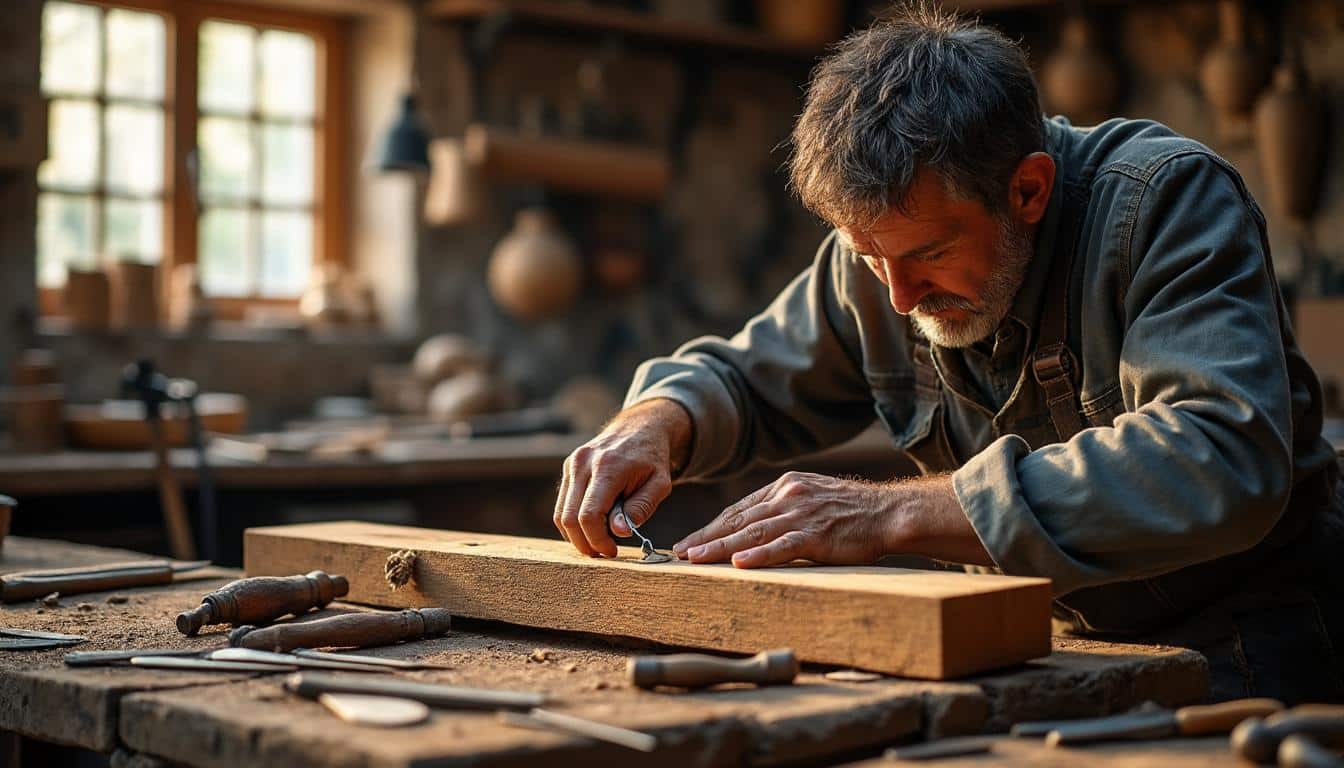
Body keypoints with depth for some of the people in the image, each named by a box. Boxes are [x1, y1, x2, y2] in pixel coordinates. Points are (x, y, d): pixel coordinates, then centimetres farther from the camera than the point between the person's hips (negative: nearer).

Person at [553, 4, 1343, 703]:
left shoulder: (1171, 199, -21)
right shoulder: (885, 243, -5)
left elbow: (1223, 464, -35)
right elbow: (748, 378, 10)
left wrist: (895, 513, -37)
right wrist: (656, 423, -15)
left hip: (1242, 646, -4)